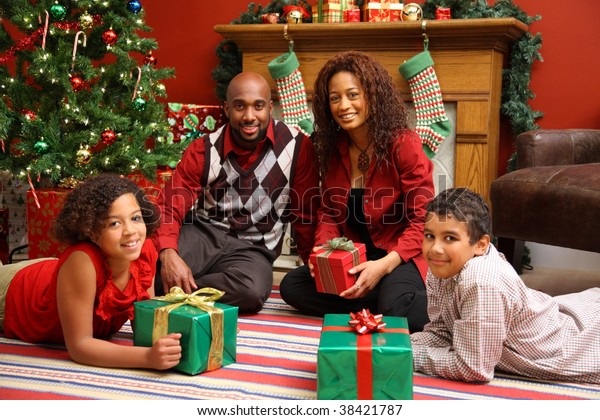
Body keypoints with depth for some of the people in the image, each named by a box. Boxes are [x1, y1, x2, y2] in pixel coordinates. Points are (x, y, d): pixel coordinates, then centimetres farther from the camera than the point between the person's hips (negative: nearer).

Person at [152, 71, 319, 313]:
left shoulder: (297, 147, -7)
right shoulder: (203, 150, -3)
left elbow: (306, 213, 2)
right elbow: (169, 209, -9)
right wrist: (168, 255, -30)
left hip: (252, 250, 0)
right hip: (201, 233, 0)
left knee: (253, 290, -37)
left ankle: (174, 293, -14)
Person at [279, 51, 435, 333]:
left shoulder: (404, 144, -13)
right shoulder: (333, 149, 5)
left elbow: (423, 219, -15)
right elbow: (329, 212, 11)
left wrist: (384, 265, -27)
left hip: (401, 256, -6)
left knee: (395, 308, -36)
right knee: (291, 287, -14)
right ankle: (382, 308, -13)